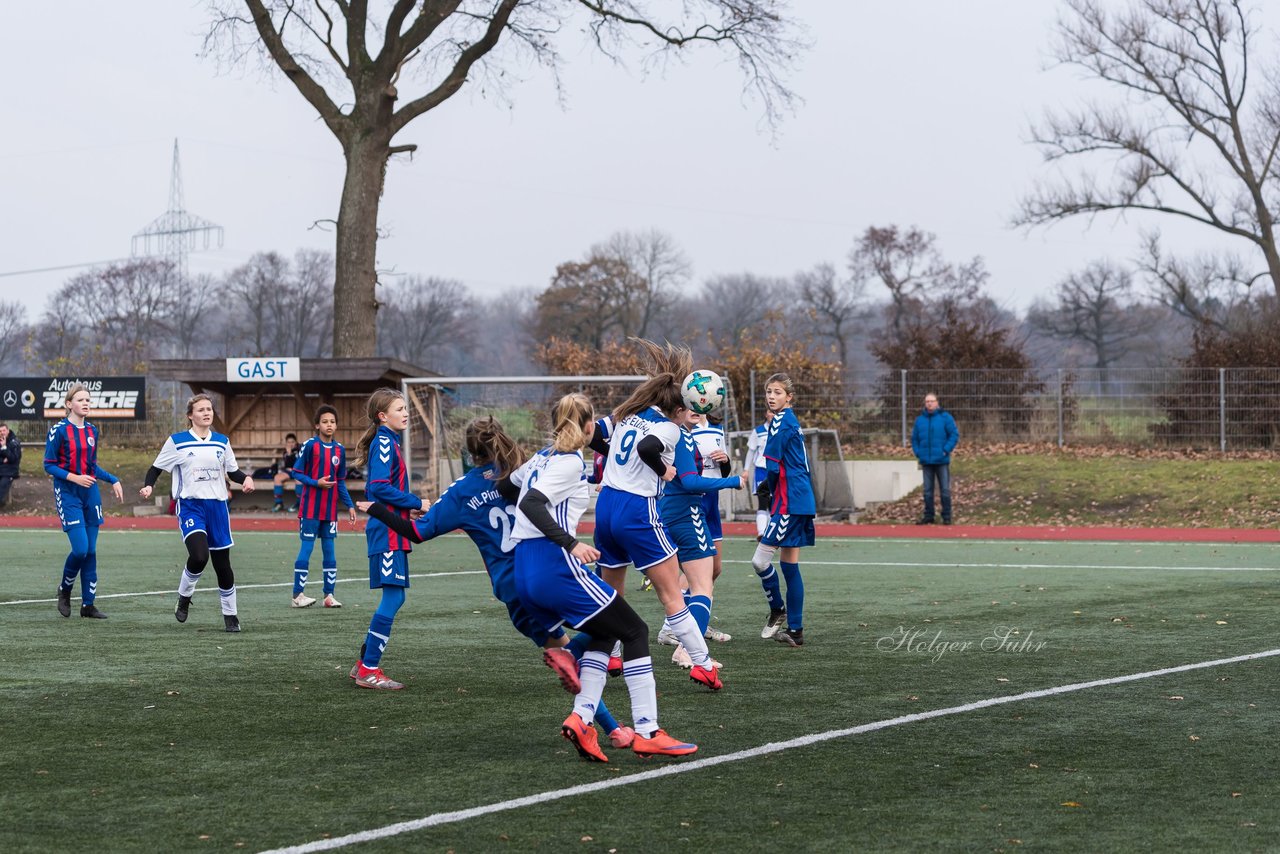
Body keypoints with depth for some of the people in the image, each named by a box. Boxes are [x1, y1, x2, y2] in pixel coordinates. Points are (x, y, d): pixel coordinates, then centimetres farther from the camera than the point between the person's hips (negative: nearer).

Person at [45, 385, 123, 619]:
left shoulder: (92, 431, 10)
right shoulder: (59, 430, -9)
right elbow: (49, 465, -8)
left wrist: (113, 480, 9)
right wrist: (74, 477, -20)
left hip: (90, 493, 6)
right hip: (68, 494, -6)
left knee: (91, 551, 4)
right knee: (80, 549, -14)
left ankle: (88, 604, 10)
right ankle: (64, 591, 12)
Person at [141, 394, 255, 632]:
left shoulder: (222, 442, 9)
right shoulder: (177, 442, -2)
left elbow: (233, 471, 18)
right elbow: (156, 468, 4)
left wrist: (246, 478, -4)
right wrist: (148, 486, -15)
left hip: (217, 506, 4)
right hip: (190, 506, -4)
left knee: (222, 563, 6)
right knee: (199, 556, -25)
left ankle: (230, 615, 19)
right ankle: (184, 598, 2)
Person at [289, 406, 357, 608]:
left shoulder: (339, 449, 9)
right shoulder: (309, 445, -7)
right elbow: (297, 473, -5)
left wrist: (349, 505, 9)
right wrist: (316, 483, -19)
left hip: (330, 509, 5)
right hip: (310, 508, -5)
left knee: (329, 550, 6)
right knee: (306, 548, -4)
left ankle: (329, 595, 11)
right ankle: (298, 595, -1)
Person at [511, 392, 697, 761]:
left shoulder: (543, 457, 17)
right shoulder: (570, 462, -8)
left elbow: (513, 481, 37)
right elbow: (531, 503, -21)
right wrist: (571, 544, -25)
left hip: (524, 574, 9)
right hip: (556, 565, -9)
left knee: (604, 634, 19)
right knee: (635, 632, 1)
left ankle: (581, 718, 0)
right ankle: (646, 733, -5)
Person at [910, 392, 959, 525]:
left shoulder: (945, 417, -3)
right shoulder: (919, 420, 7)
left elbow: (954, 435, -4)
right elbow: (914, 438, 14)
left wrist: (946, 450, -12)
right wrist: (918, 453, 0)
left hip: (942, 461, -3)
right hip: (926, 462, 3)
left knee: (945, 490, 0)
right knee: (928, 490, 8)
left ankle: (946, 517, 6)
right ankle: (928, 516, 15)